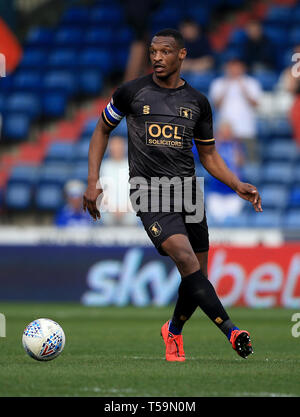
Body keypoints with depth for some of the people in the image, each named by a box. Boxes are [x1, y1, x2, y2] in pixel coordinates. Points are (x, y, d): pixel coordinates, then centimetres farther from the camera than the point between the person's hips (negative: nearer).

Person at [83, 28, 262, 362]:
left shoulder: (197, 102, 9)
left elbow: (209, 156, 17)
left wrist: (238, 186, 2)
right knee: (185, 258, -24)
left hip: (187, 190, 4)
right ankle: (231, 331, -26)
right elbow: (102, 131, 13)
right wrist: (92, 181, 4)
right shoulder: (131, 93, 1)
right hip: (148, 192, -4)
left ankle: (173, 331, 34)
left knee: (197, 277, 5)